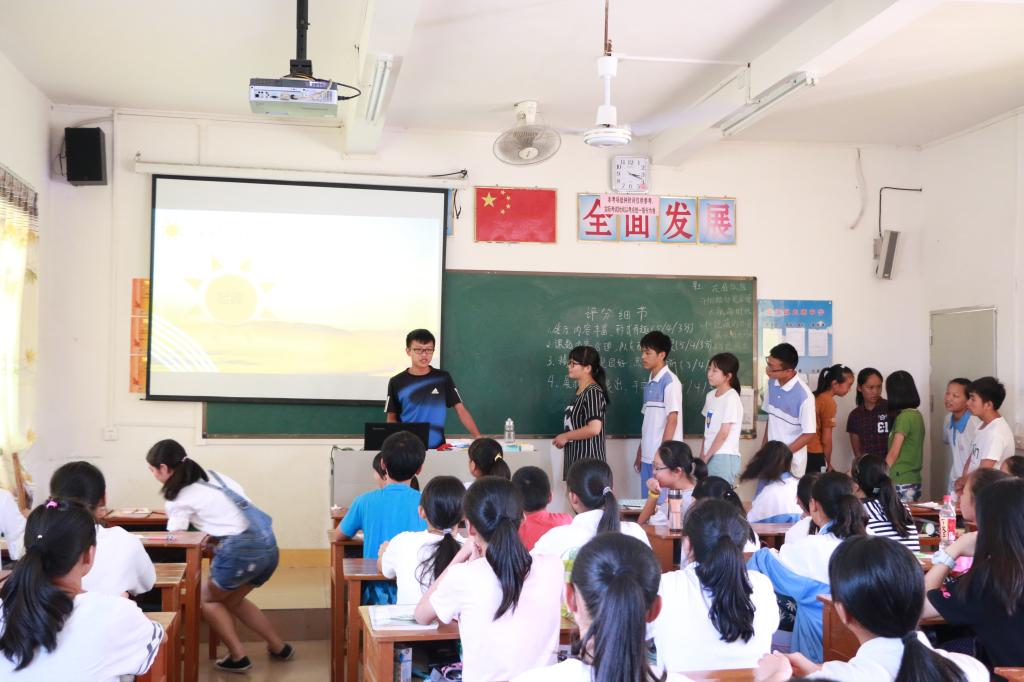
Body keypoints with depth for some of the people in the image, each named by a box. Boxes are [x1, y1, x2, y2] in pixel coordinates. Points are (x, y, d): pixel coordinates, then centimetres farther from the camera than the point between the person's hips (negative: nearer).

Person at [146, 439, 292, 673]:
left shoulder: (180, 498, 0)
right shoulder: (210, 476, 20)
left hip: (241, 549, -7)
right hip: (267, 544, 7)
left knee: (206, 599, 18)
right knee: (231, 600, 28)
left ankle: (238, 656, 13)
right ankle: (279, 647, 30)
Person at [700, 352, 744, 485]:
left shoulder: (731, 398, -12)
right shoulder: (711, 395, 10)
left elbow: (724, 433, -14)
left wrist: (706, 457, -9)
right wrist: (702, 455, 7)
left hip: (724, 457, -7)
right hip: (709, 456, 7)